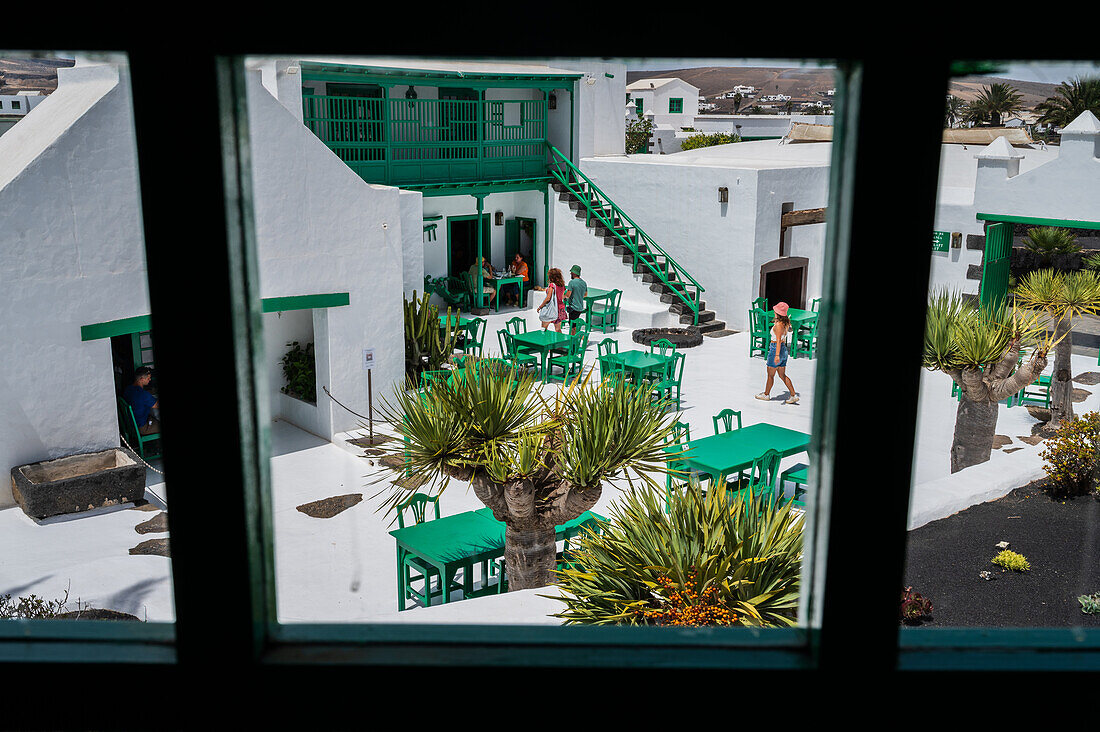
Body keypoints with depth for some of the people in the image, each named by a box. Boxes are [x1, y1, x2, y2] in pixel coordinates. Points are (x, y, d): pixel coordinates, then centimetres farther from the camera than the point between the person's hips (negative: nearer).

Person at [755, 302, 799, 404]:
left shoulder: (778, 325, -20)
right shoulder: (786, 323, 6)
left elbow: (778, 341, -27)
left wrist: (777, 355, -32)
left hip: (775, 349, -9)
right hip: (784, 349, 9)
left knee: (770, 374, 9)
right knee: (782, 375, 13)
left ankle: (766, 394, 24)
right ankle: (793, 395, 9)